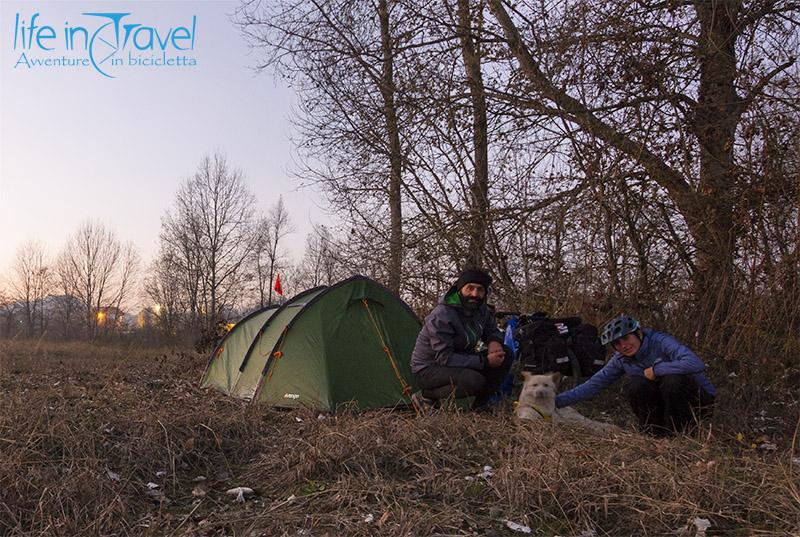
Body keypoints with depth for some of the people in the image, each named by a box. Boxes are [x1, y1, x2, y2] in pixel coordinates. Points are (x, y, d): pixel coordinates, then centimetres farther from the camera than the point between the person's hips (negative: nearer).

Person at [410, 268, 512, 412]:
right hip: (428, 369, -8)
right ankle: (426, 396, -11)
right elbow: (445, 358, -29)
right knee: (474, 380, -34)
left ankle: (479, 405, 2)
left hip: (460, 363, 8)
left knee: (505, 354, -7)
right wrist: (485, 361, -28)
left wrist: (494, 342, -11)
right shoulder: (440, 317, -28)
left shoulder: (481, 309, -2)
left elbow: (493, 331, 16)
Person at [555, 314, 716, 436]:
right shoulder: (620, 360, -5)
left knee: (673, 379, -35)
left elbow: (696, 364, -37)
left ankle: (675, 431, -15)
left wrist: (656, 369, -28)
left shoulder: (661, 341, -21)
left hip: (698, 398, -4)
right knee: (637, 385, -25)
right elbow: (593, 385, -8)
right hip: (666, 401, 4)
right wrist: (556, 401, -17)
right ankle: (652, 431, -7)